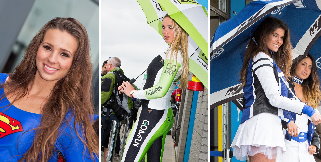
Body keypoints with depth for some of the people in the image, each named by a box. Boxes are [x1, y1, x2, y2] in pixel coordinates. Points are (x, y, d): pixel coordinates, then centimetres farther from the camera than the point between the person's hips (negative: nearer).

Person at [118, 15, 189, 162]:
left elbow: (160, 90, -22)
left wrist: (133, 93, -9)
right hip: (163, 115, 10)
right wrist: (130, 87, 9)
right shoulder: (174, 53, 14)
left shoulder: (174, 55, -16)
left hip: (151, 116, -10)